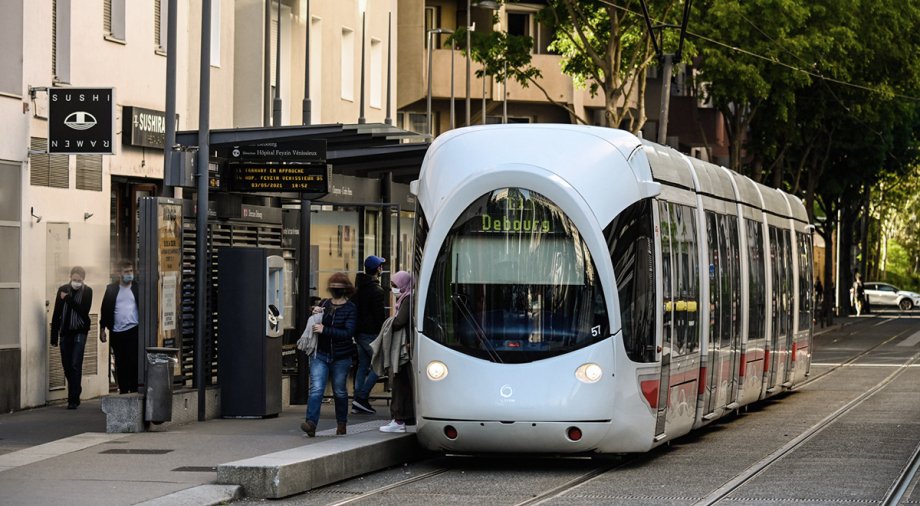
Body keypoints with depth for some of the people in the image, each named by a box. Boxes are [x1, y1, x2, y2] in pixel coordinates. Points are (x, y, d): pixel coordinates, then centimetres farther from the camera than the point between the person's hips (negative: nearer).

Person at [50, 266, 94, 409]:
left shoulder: (87, 291, -3)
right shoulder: (63, 290, 4)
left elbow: (84, 311, -15)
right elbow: (56, 314, 6)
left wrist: (68, 299, -17)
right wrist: (54, 336, 4)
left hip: (79, 332, -4)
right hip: (65, 332, 4)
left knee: (75, 366, -11)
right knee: (67, 366, 7)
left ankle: (73, 399, -9)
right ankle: (75, 394, 24)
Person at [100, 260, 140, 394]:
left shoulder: (138, 288, 4)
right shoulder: (111, 289, 8)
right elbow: (105, 310, 10)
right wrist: (102, 329, 6)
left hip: (133, 331, -2)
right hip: (116, 333, 2)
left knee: (133, 363, -9)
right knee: (120, 365, 6)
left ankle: (135, 391, -5)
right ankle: (123, 392, 12)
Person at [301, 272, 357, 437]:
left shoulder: (350, 309, -4)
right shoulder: (324, 304, 10)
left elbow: (348, 332, -16)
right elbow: (314, 327, 20)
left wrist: (324, 330, -21)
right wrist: (314, 314, -2)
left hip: (341, 357, -2)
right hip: (320, 355, 2)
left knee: (339, 391, 10)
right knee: (316, 389, -12)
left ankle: (341, 423, 26)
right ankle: (311, 423, -22)